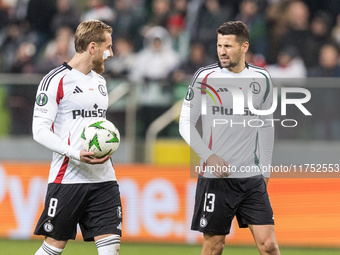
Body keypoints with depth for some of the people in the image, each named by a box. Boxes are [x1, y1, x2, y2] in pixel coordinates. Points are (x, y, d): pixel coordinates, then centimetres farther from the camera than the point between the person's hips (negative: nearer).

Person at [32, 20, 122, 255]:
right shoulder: (56, 80, -7)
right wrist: (76, 154, -23)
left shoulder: (100, 81, 18)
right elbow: (40, 131, -12)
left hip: (104, 178, 7)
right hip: (68, 179, -6)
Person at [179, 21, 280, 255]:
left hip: (252, 177, 2)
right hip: (214, 176, -2)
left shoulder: (262, 79, 7)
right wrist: (209, 156, -12)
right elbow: (186, 123, 0)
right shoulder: (205, 77, -2)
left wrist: (265, 169, 14)